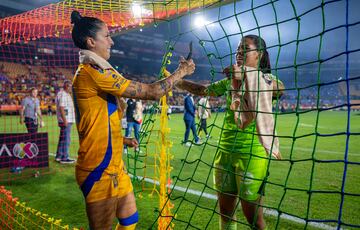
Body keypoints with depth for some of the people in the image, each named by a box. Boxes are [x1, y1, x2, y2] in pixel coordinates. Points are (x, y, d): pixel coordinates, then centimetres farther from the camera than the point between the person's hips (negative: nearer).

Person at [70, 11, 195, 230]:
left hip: (113, 165, 10)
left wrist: (121, 139, 17)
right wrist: (181, 71, -5)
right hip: (100, 170, -9)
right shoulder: (92, 72, -19)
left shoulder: (88, 72, 13)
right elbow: (152, 92, -19)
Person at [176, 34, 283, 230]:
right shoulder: (230, 81, 11)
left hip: (251, 154, -5)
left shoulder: (266, 79, -4)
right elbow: (202, 90, 11)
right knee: (225, 210, 16)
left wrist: (247, 76, -33)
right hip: (224, 151, 6)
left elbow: (279, 88, -24)